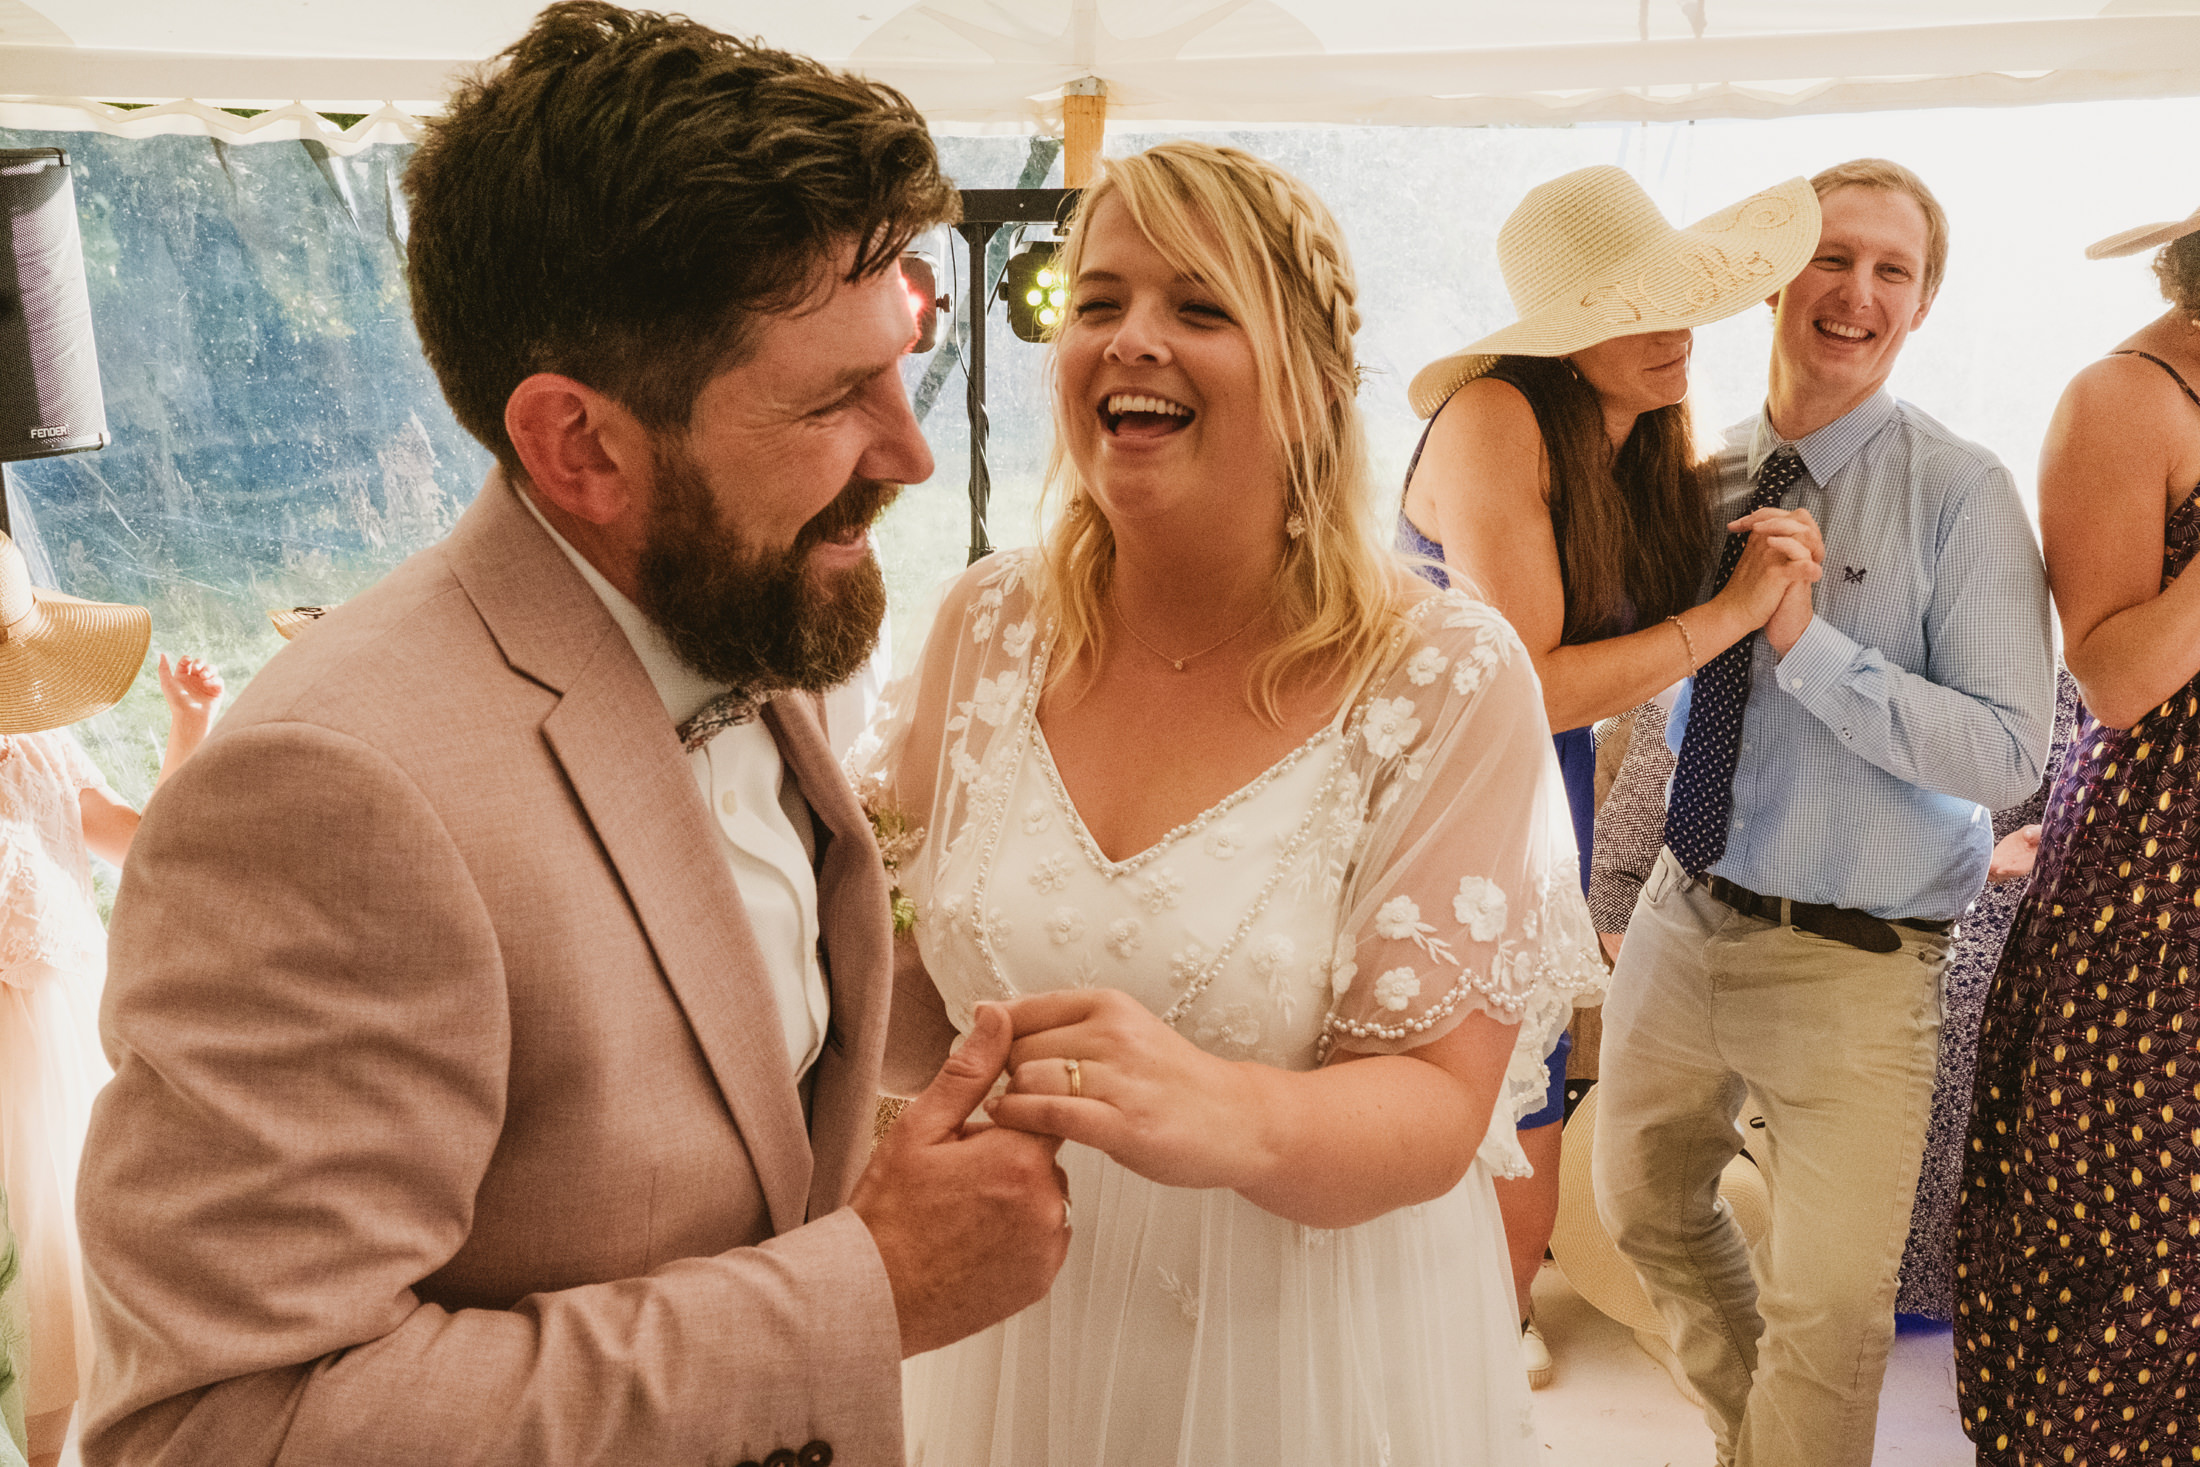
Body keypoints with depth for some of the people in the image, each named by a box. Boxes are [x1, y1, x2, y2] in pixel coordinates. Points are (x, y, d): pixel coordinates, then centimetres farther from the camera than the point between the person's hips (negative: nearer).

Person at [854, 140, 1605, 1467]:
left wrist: (1228, 1116, -37)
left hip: (1311, 1350, -3)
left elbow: (1436, 1106, -18)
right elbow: (927, 1004, 6)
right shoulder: (989, 629, -6)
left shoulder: (1448, 678, -17)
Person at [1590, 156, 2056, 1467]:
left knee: (1831, 1311, 3)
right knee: (1647, 1211, 24)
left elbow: (2008, 756, -19)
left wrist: (1808, 638, -27)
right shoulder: (1702, 476, 2)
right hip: (1683, 924, 5)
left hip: (1850, 965, -5)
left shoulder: (1963, 492, -12)